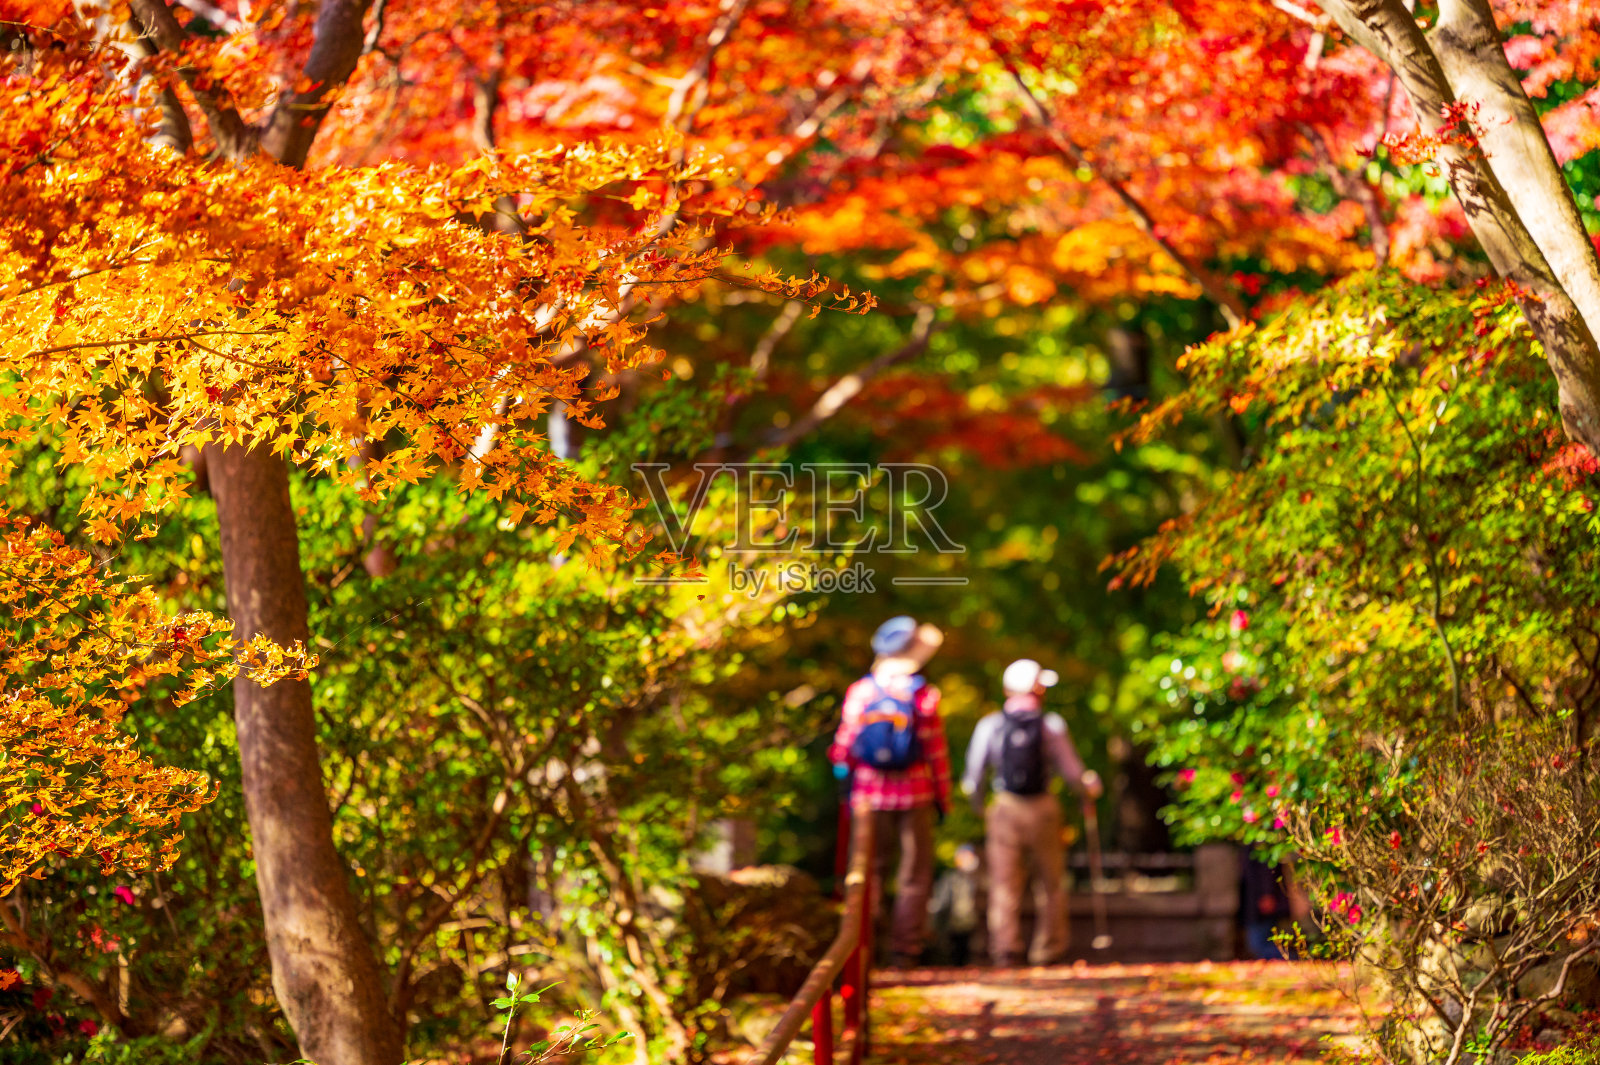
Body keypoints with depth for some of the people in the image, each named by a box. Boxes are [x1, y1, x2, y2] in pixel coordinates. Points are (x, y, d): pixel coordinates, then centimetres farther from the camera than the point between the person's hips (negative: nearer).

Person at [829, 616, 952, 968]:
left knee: (869, 869, 14)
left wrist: (842, 773, 16)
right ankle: (904, 949, 5)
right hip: (914, 794, -2)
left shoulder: (859, 692, -3)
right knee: (914, 873, 7)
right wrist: (943, 797, 3)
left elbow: (845, 743, 1)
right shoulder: (924, 695, -10)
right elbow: (936, 751, -6)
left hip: (870, 794, 2)